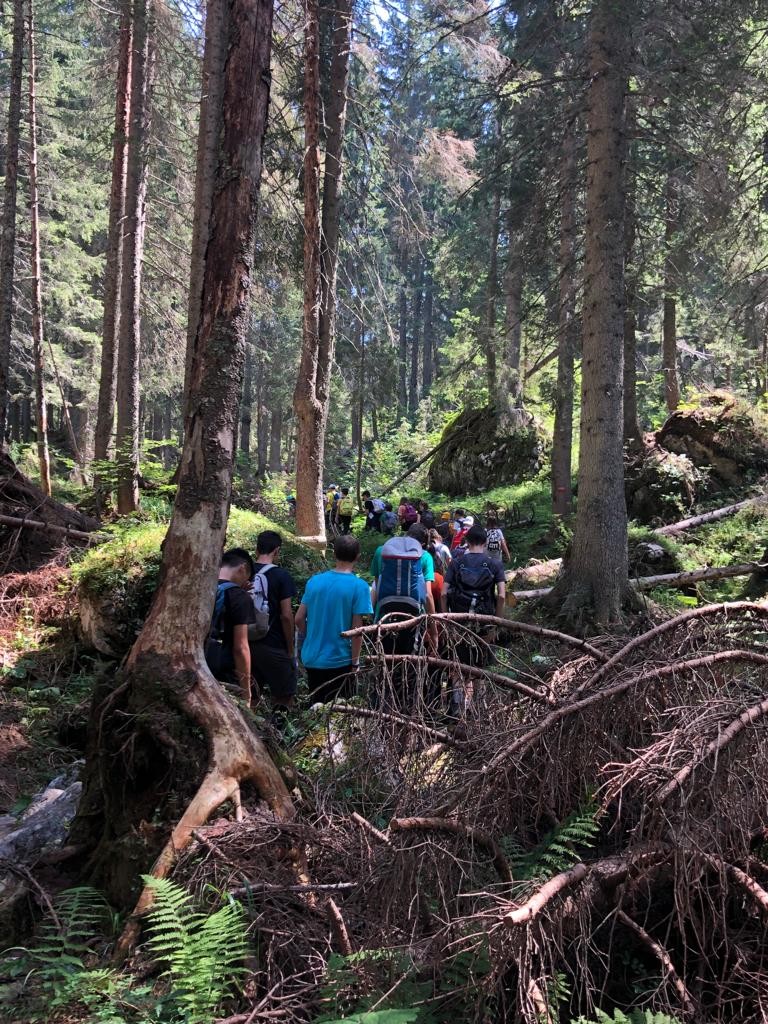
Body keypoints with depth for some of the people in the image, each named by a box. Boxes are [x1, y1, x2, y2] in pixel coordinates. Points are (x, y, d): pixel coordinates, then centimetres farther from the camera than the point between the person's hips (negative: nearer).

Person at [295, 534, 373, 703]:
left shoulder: (314, 581, 0)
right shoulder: (359, 586, -14)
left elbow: (299, 619, 3)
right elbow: (356, 629, -15)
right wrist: (355, 662, -5)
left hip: (311, 659, 4)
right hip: (339, 661, -4)